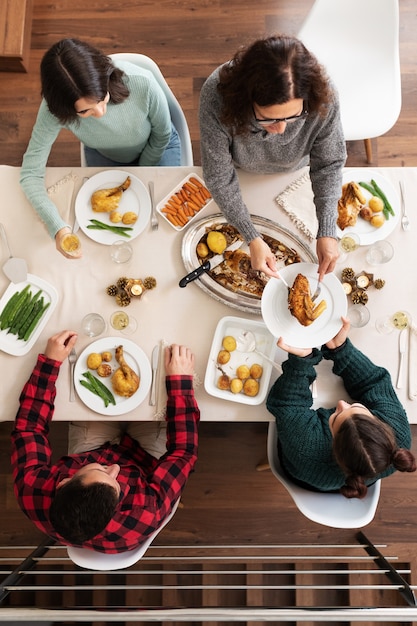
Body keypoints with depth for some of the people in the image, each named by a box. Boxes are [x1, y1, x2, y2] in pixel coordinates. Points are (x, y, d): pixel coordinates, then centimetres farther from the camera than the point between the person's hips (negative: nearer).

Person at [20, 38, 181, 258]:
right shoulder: (54, 108, -36)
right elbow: (30, 173, -29)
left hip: (155, 149, -1)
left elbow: (162, 135, -19)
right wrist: (57, 228, -44)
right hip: (104, 157, 1)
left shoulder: (142, 84, -39)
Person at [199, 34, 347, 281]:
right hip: (239, 170, 0)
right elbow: (219, 177, -32)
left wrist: (328, 232, -32)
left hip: (292, 174, 1)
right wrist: (252, 238, -35)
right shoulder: (217, 96, -43)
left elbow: (329, 164, -24)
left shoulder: (323, 96, -39)